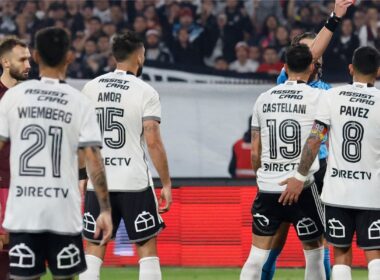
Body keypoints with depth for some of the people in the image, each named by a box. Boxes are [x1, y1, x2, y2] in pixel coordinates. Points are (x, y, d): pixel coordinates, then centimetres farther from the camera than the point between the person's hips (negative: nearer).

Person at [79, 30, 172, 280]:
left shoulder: (90, 88, 6)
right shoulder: (145, 92, -7)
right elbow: (153, 141, -12)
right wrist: (166, 184, -6)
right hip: (134, 183, -4)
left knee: (94, 248, 9)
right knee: (147, 247, 5)